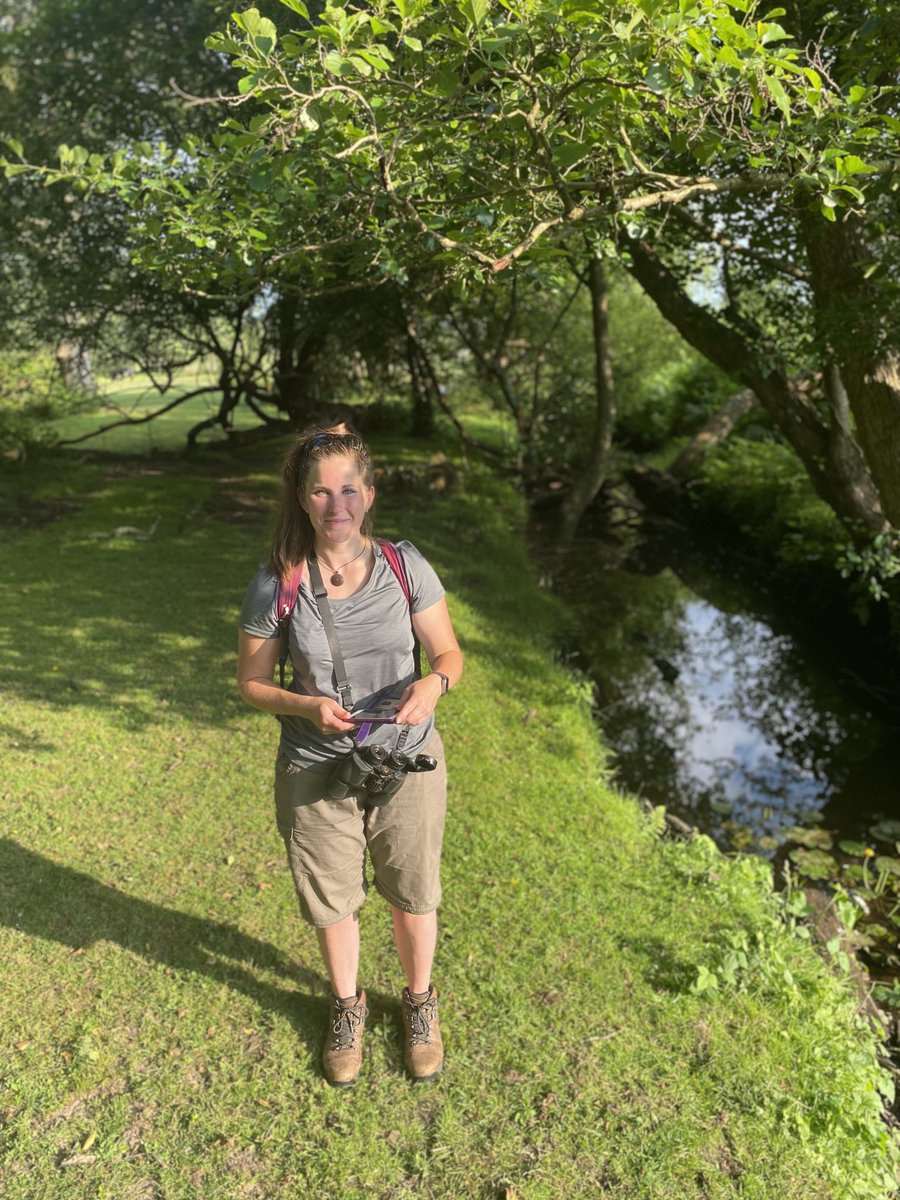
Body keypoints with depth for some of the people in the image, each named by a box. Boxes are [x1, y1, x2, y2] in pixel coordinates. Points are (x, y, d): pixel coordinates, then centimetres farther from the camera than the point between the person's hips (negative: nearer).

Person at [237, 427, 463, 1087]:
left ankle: (420, 1001, 49)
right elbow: (252, 681, -2)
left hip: (407, 761, 1)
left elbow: (450, 653, -3)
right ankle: (347, 1005, 50)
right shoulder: (275, 584, -12)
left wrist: (433, 683, -26)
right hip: (317, 771, 0)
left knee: (414, 894, 18)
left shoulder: (405, 566, -11)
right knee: (333, 899, 19)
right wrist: (306, 706, -22)